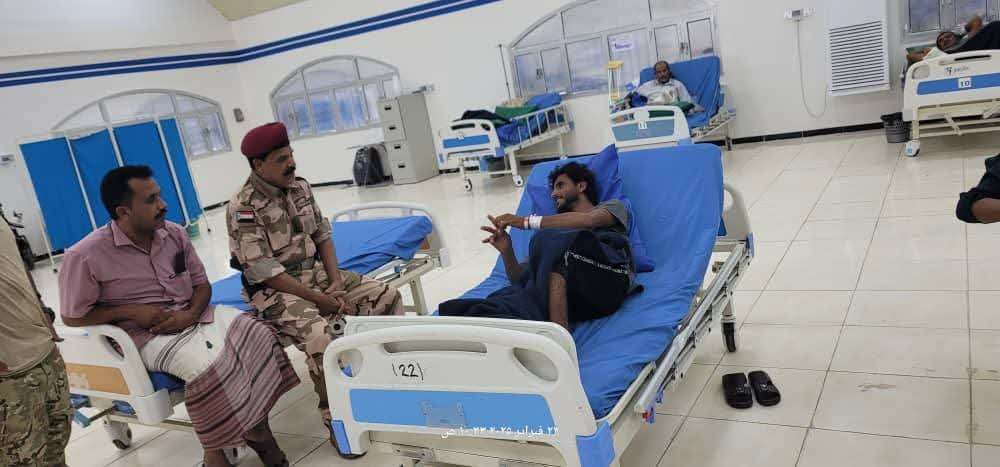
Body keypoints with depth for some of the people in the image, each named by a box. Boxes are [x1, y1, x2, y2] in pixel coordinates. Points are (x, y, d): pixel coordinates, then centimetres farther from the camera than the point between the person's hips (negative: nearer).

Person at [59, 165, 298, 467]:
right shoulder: (85, 256, -12)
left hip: (192, 316, 5)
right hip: (149, 336, -5)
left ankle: (257, 428, -11)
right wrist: (131, 311, -15)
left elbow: (202, 283, 11)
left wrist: (191, 313, -11)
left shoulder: (174, 233, 3)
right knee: (206, 364, -33)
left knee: (256, 334, -20)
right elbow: (73, 316, -4)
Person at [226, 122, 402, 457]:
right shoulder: (243, 208, -16)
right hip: (276, 290, -7)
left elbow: (323, 236, 9)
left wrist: (335, 282, -8)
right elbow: (264, 271, -20)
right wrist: (320, 300, -21)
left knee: (388, 298, -6)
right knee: (322, 335, -34)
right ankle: (335, 417, -12)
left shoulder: (300, 187, 5)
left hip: (318, 274, 7)